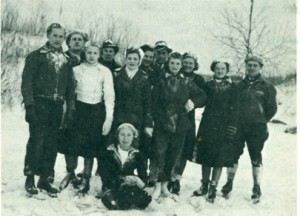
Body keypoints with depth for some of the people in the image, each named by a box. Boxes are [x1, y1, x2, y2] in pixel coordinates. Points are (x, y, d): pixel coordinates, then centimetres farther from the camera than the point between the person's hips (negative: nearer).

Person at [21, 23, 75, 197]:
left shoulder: (66, 60, 15)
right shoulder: (36, 56, 2)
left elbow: (70, 86, 15)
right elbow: (27, 81, -5)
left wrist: (71, 108, 7)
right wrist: (29, 104, -14)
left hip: (57, 106, 4)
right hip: (39, 104, -4)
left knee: (52, 143, 5)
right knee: (37, 140, -9)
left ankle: (44, 178, 14)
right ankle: (30, 178, 2)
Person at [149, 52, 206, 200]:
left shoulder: (186, 83, 9)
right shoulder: (161, 81, 2)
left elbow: (202, 96, 16)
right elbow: (155, 103, -1)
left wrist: (193, 101, -4)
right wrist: (157, 120, -10)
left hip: (180, 125, 3)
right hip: (162, 125, -3)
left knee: (173, 156, 8)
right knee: (159, 154, -8)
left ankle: (165, 186, 20)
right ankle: (157, 187, 2)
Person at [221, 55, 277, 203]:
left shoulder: (266, 87, 4)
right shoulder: (239, 86, 12)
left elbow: (272, 108, 6)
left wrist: (261, 121, 8)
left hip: (257, 128, -2)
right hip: (238, 127, 2)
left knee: (256, 157, 4)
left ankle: (257, 188, 11)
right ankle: (229, 183, 17)